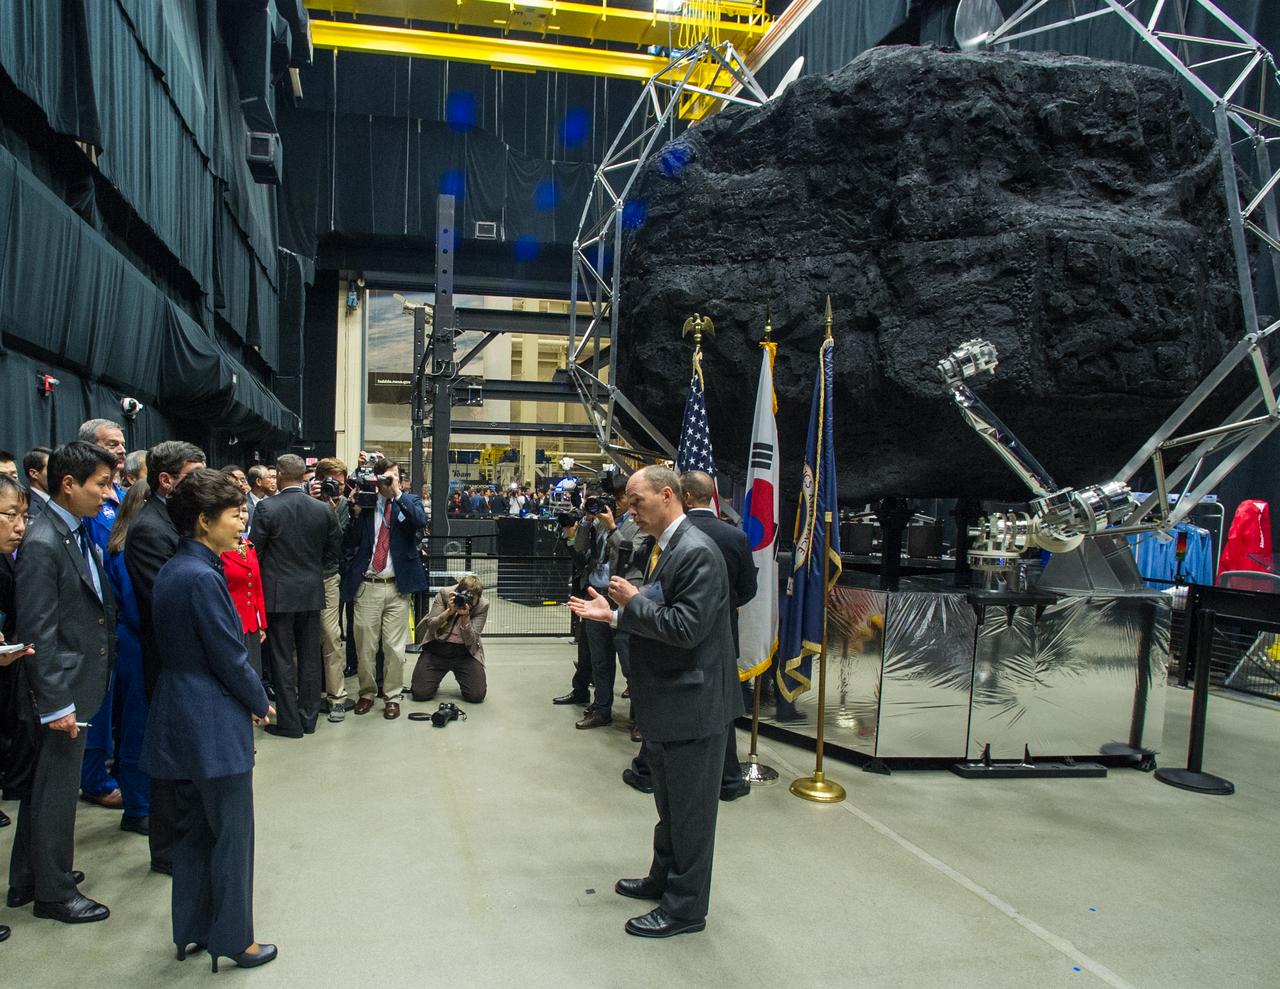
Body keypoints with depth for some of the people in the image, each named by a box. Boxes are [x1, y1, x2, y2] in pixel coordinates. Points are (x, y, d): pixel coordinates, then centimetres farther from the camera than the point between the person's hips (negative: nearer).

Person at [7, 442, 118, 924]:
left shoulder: (79, 534, 6)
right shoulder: (42, 545, -20)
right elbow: (37, 634, -21)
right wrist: (55, 703, -20)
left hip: (85, 680, 9)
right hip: (63, 687, -9)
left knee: (46, 785, 21)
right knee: (56, 789, 6)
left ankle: (28, 880, 36)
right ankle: (54, 892, 23)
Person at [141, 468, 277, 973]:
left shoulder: (171, 570, 7)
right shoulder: (202, 577, -23)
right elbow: (230, 657, -19)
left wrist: (249, 698, 11)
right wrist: (260, 703, -2)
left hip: (179, 720, 10)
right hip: (214, 722, -10)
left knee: (196, 827, 20)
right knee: (231, 833, 5)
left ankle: (191, 929, 33)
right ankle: (233, 939, 19)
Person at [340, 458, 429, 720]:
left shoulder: (409, 501, 5)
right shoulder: (363, 503, 4)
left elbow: (421, 521, -17)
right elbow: (348, 544, 1)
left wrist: (397, 492, -18)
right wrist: (355, 512, -11)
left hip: (397, 586, 0)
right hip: (367, 586, 1)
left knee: (395, 647, 4)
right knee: (365, 646, 7)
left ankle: (393, 697, 17)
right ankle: (367, 693, 25)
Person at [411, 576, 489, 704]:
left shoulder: (483, 605, -11)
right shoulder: (444, 593, -10)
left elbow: (470, 641, -15)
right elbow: (431, 626, -12)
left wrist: (465, 616, -30)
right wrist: (449, 611, -27)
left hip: (465, 651, 0)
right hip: (437, 648, 0)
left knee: (477, 695, -14)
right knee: (420, 693, -12)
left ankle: (460, 677, 21)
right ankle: (434, 680, 25)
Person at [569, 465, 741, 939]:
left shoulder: (697, 552, -22)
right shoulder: (663, 547, 10)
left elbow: (685, 627, -27)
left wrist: (633, 602, -17)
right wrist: (614, 614, 4)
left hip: (693, 704, -10)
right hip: (665, 703, 10)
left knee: (690, 809, 7)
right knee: (669, 803, 25)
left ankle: (685, 907, 22)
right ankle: (663, 879, 42)